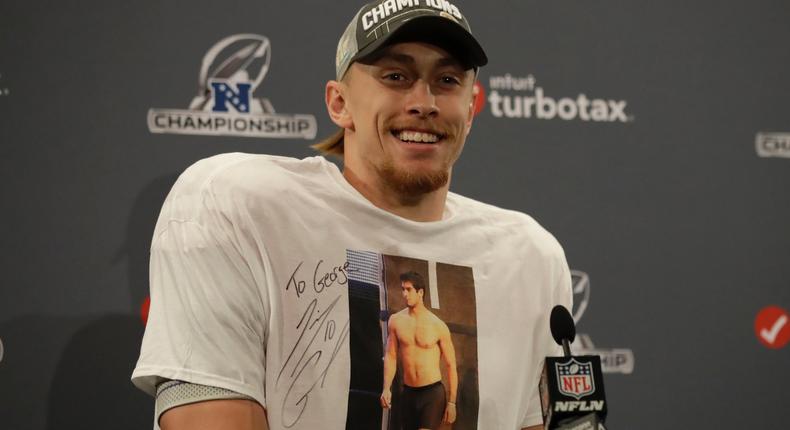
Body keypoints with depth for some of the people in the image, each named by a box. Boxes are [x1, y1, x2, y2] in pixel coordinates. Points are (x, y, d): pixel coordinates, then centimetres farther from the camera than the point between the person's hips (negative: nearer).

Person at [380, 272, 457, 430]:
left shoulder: (438, 326, -6)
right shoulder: (396, 321, 3)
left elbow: (451, 365, -2)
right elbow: (390, 356, 5)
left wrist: (451, 402, -4)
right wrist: (386, 389, -8)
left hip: (433, 393, -4)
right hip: (408, 393, 4)